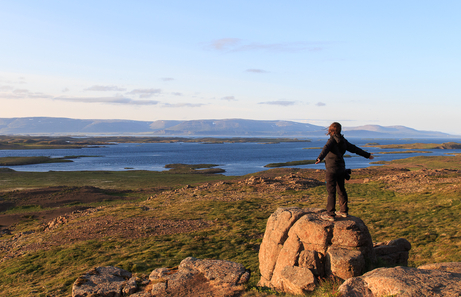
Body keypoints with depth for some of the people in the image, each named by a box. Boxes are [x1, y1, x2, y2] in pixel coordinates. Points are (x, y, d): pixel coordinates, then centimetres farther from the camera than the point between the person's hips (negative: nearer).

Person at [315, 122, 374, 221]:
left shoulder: (332, 140, -12)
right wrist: (367, 155, 29)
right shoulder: (343, 141, 10)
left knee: (331, 192, -6)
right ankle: (344, 211, 28)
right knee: (341, 190, 17)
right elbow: (354, 149, 18)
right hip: (341, 169, 8)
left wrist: (320, 158, -48)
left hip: (332, 170, -8)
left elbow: (326, 149, -31)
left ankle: (330, 215, -5)